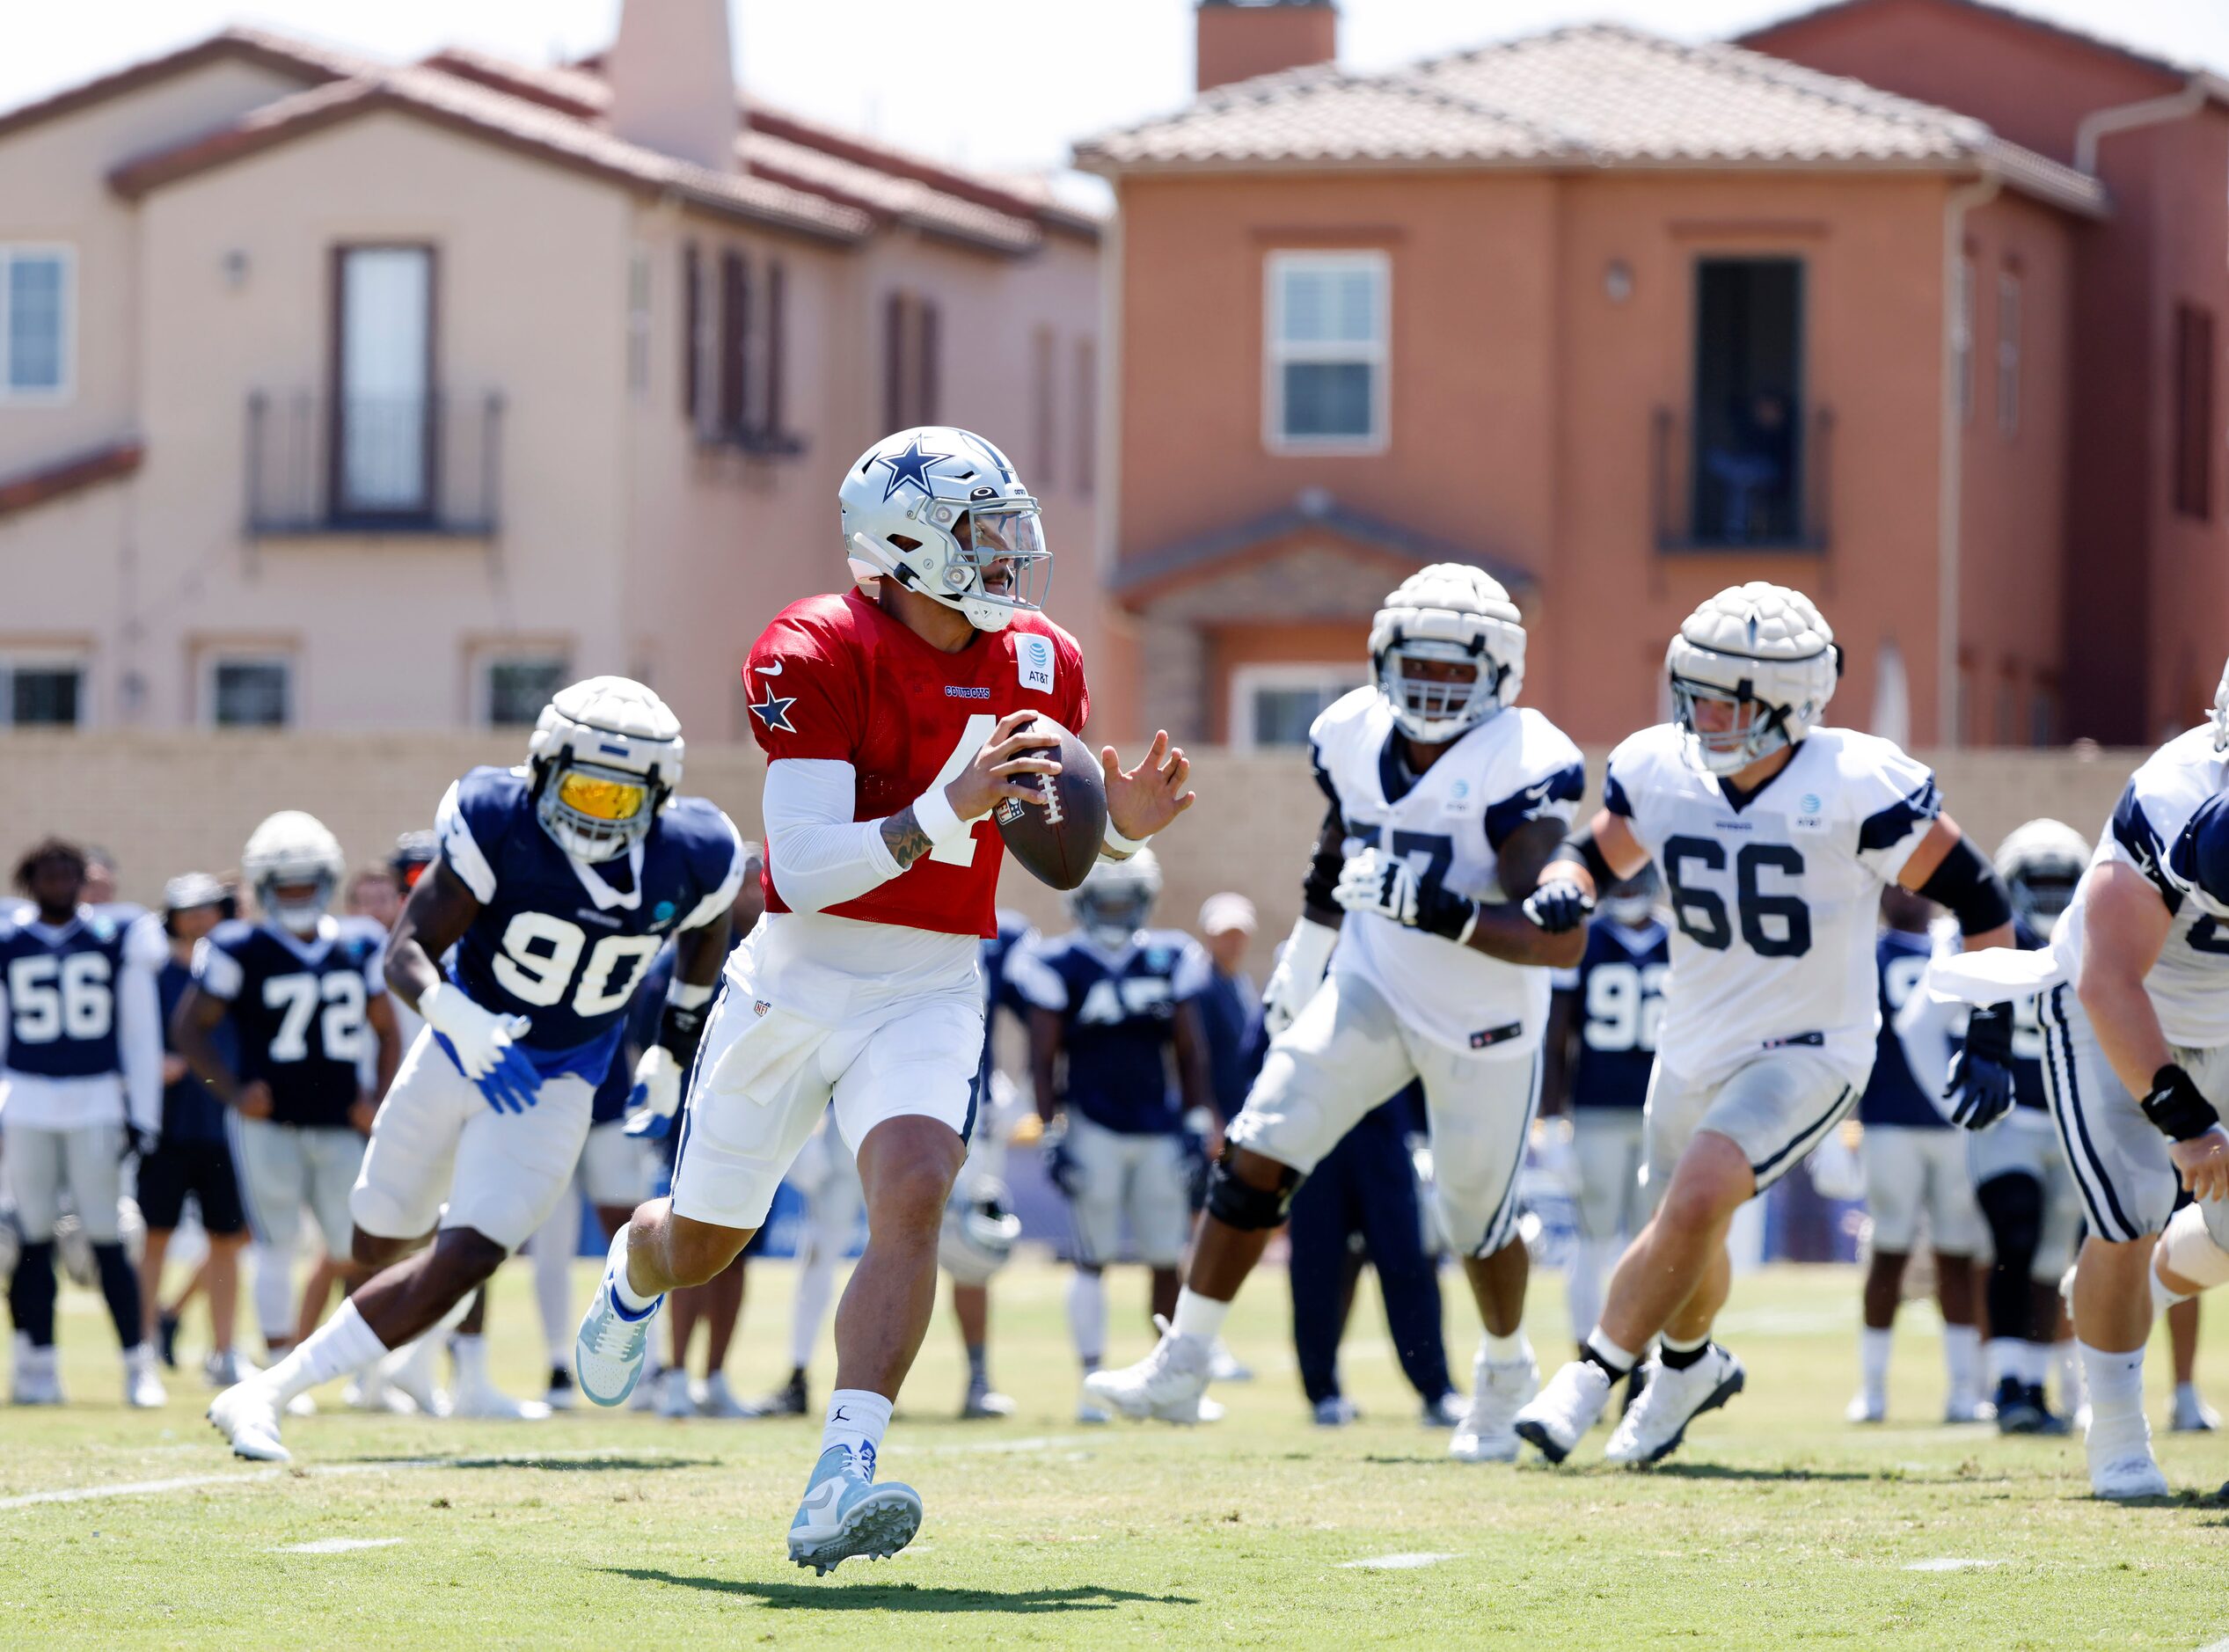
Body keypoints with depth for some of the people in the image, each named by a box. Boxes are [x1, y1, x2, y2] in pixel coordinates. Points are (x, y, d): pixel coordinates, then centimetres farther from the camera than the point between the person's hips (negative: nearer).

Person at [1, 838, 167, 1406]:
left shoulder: (117, 942, 4)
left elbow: (141, 1035, 8)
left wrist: (141, 1115, 4)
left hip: (97, 1103, -1)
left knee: (107, 1240, -4)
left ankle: (138, 1366, 1)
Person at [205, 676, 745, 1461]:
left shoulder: (688, 862, -16)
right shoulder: (501, 828, -24)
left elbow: (707, 931, 10)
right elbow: (407, 951, -25)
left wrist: (676, 1046, 15)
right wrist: (457, 1018, -45)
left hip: (552, 1088, 0)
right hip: (462, 1048, 0)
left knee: (462, 1264, -16)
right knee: (382, 1242, 16)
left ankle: (266, 1394, -12)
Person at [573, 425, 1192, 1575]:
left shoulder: (1040, 666, 0)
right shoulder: (815, 657, -17)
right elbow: (806, 874, -24)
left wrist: (1123, 826, -7)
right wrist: (949, 809, -36)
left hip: (932, 993, 2)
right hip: (799, 978, -2)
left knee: (913, 1197, -25)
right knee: (700, 1245, 14)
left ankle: (840, 1482, -31)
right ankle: (633, 1274, 53)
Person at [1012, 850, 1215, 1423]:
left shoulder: (1171, 960, 8)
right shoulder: (1057, 965, -1)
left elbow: (1191, 1053, 12)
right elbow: (1043, 1059, -1)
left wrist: (1199, 1123, 6)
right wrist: (1051, 1132, -8)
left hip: (1160, 1130, 3)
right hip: (1093, 1131, -3)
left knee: (1166, 1262, 4)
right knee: (1094, 1258, -4)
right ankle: (1093, 1382, -2)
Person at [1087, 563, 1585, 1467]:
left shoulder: (1519, 767, -23)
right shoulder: (1356, 737, -5)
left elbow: (1560, 940, -30)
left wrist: (1441, 912, -41)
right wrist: (1299, 966, 25)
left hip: (1484, 1023, -4)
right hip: (1371, 991, 4)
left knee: (1478, 1222, 9)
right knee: (1257, 1155, -10)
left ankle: (1503, 1385, 39)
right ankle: (1181, 1366, -3)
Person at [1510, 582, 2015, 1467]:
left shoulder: (1855, 786, -22)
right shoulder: (1659, 768, -9)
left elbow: (1975, 898, -14)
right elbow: (1595, 852, 10)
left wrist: (1985, 1041, -16)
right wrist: (1564, 887, -15)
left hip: (1809, 1052, -5)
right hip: (1693, 1048, 5)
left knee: (1697, 1201, -26)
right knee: (1689, 1237, 20)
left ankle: (1591, 1377, -13)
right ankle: (1691, 1365, 51)